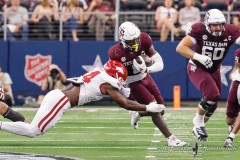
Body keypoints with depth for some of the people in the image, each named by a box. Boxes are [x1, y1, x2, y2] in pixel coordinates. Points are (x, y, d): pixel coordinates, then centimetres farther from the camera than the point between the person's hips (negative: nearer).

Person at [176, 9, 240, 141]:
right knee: (212, 95, -25)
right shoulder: (199, 30, -26)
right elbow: (180, 48, -27)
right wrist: (199, 57, -39)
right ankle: (199, 121, -1)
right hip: (197, 69, -5)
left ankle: (199, 126, 37)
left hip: (214, 70, 5)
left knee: (213, 103, 12)